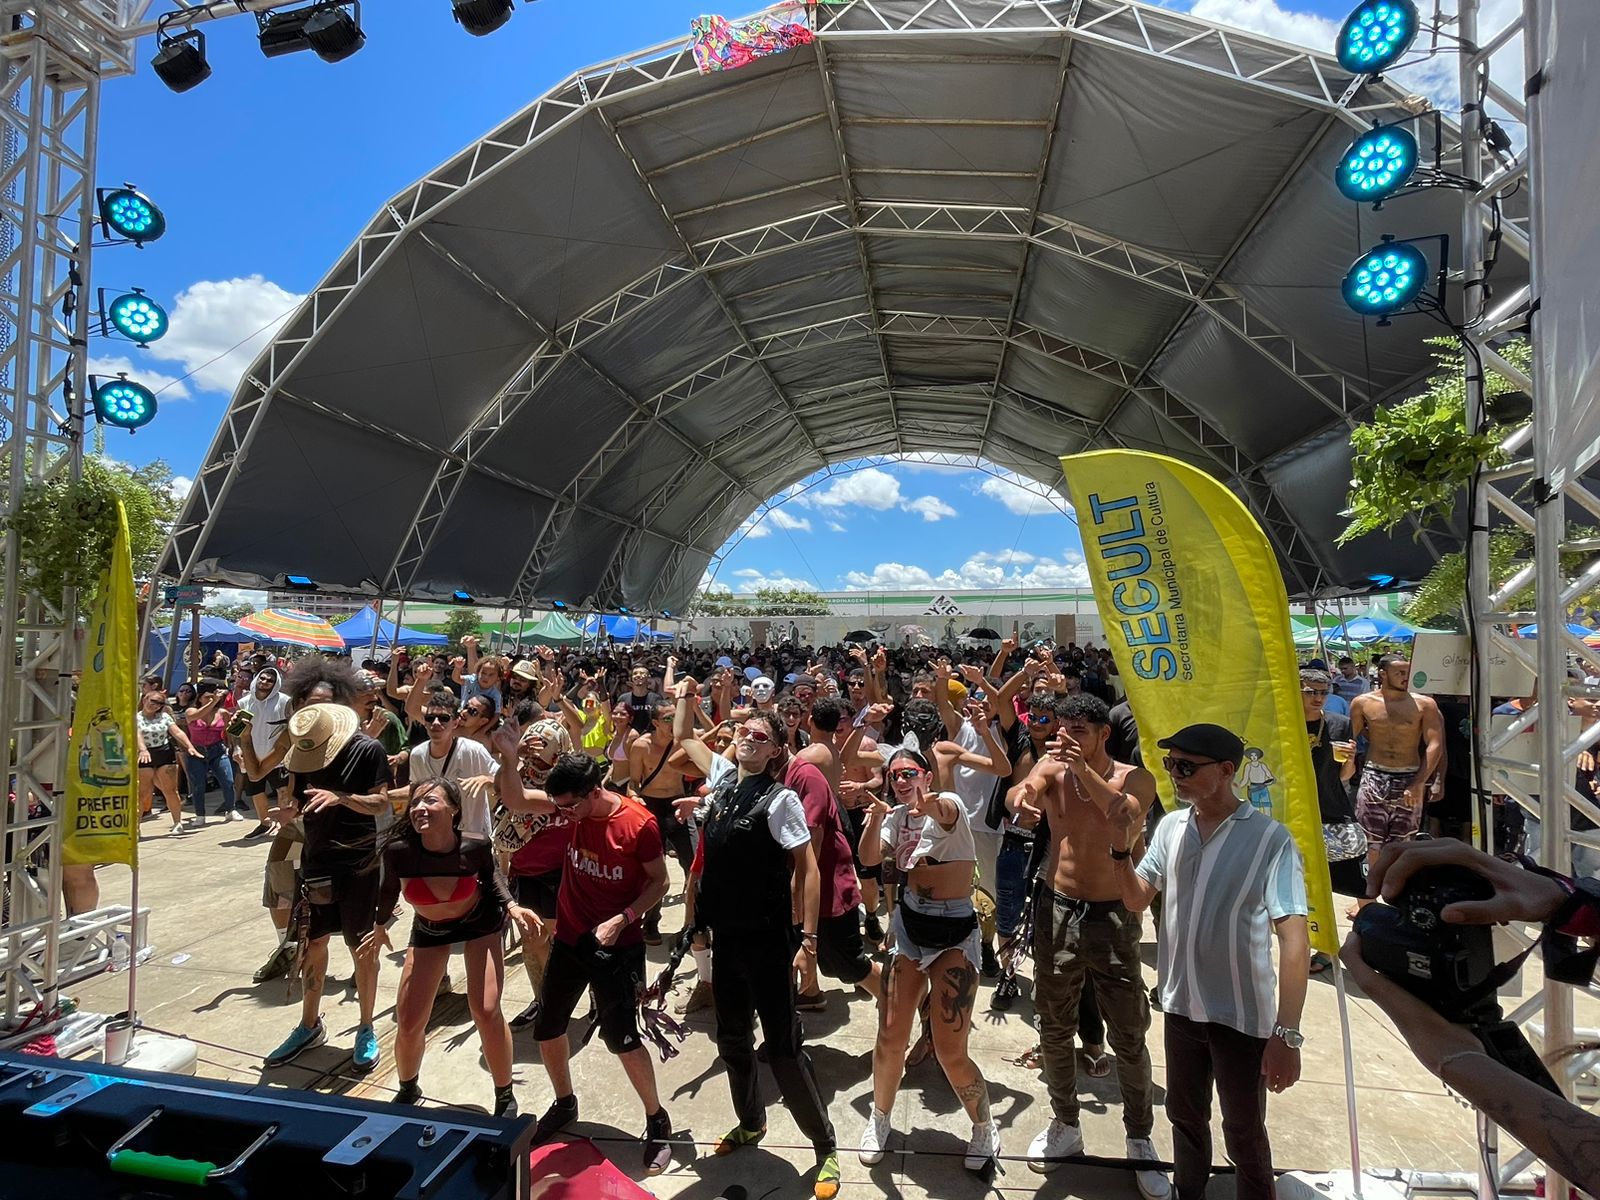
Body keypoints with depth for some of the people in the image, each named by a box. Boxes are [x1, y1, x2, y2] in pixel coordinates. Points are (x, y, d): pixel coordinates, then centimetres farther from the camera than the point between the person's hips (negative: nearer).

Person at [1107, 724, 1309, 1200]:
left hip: (1242, 1016, -5)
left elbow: (1294, 938, -19)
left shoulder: (1270, 838, -18)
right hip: (1181, 1005, 5)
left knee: (1244, 1136, 16)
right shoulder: (1170, 827, -2)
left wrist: (1287, 1033, -22)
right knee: (1185, 1117, 24)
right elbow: (1136, 899, 5)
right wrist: (1122, 846, -12)